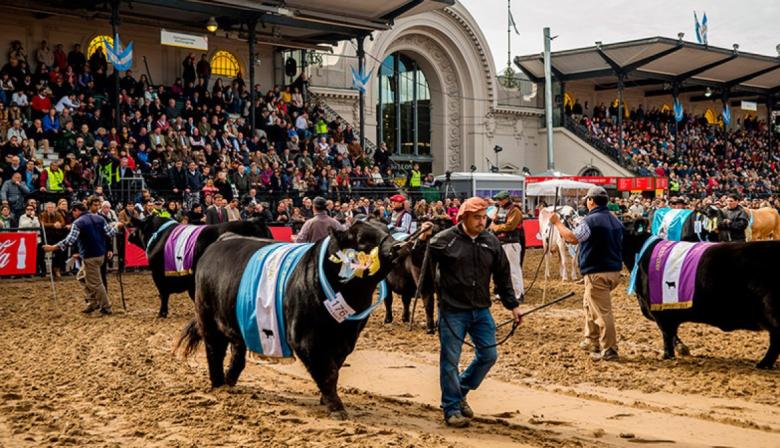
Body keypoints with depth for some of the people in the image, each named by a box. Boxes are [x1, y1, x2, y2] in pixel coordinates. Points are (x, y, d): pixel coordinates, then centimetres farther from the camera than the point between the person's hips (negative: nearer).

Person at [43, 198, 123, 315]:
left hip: (90, 256, -8)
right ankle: (93, 302, 19)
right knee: (83, 277, 22)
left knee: (95, 283, 2)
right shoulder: (99, 218, 7)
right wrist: (116, 225, 25)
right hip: (101, 254, 8)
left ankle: (106, 308, 8)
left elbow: (70, 240, -20)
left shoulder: (78, 223, -10)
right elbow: (109, 233, 6)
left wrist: (53, 247, -17)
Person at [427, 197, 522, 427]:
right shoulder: (445, 240, -9)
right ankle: (452, 408, 15)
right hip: (452, 311, -5)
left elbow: (502, 277, 12)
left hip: (481, 311, 5)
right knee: (450, 360, 1)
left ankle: (460, 392, 29)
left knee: (489, 355, 8)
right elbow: (422, 264, -6)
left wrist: (513, 305, 12)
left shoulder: (491, 242, 5)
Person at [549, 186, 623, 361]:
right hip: (614, 270, 9)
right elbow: (619, 245, 20)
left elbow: (572, 238, -20)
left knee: (602, 311, -5)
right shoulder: (615, 221, 13)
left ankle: (609, 350, -4)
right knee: (590, 304, 24)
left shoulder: (590, 220, -14)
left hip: (597, 273, -9)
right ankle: (592, 341, 32)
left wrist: (557, 222, -10)